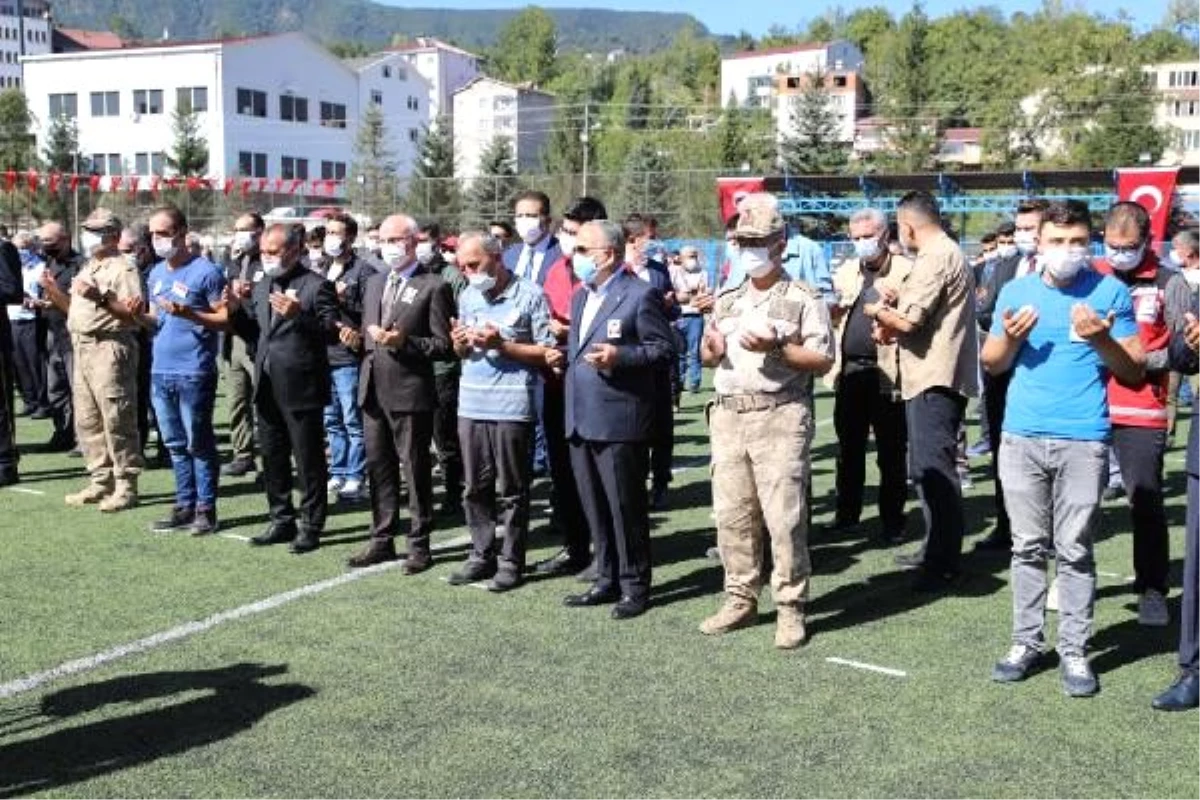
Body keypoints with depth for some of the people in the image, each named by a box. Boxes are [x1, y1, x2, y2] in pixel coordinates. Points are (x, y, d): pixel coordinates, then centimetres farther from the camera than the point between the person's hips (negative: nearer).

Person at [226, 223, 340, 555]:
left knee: (309, 461, 2)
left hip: (301, 388, -7)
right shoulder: (262, 286, 13)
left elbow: (332, 332, -18)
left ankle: (310, 527, 11)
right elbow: (254, 332, 16)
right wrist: (237, 310, -2)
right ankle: (282, 521, 27)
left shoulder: (316, 286, -10)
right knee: (272, 459, 15)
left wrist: (298, 315, -30)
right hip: (267, 387, 8)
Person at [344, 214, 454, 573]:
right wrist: (358, 336, 0)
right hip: (374, 390, 7)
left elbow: (444, 345, -11)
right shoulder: (374, 282, 15)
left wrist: (404, 341, -23)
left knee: (416, 471, 3)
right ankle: (382, 540, 24)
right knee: (379, 468, 14)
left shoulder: (434, 287, -7)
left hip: (411, 392, -7)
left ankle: (419, 545, 13)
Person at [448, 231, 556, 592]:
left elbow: (547, 352, -8)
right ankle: (482, 555, 22)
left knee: (511, 490, 3)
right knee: (475, 488, 10)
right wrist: (460, 343, -3)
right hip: (471, 403, 5)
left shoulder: (530, 295, -5)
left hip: (512, 406, -5)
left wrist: (501, 345, -16)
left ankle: (511, 561, 12)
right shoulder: (467, 296, 12)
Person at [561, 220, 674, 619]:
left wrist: (619, 356, -22)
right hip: (582, 419, 8)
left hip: (620, 420, -8)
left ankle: (634, 586, 12)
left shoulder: (641, 295, -9)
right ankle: (608, 580, 25)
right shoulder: (581, 295, 17)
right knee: (594, 507, 14)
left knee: (625, 507, 0)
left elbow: (664, 350, -10)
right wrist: (564, 357, 7)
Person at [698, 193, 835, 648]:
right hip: (729, 417, 6)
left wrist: (777, 347, -17)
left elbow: (823, 360, -5)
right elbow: (708, 357, 22)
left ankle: (790, 609, 3)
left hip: (781, 418, -6)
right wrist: (711, 348, -1)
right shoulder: (727, 301, 18)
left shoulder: (803, 300, 0)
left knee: (784, 517, -6)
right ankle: (741, 600, 20)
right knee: (731, 515, 9)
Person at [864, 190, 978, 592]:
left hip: (934, 380, -11)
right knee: (929, 468, 17)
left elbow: (909, 319, -21)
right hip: (937, 377, 11)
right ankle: (936, 549, 26)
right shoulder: (946, 253, 19)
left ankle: (944, 563, -5)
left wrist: (878, 311, -2)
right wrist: (892, 317, 6)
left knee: (933, 469, -8)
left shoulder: (935, 258, -15)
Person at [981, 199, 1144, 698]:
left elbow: (1136, 372, 2)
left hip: (1083, 441, -2)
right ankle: (1026, 642, 17)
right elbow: (991, 365, 12)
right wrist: (1010, 337, -8)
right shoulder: (1016, 291, 9)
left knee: (1075, 551, 0)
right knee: (1028, 546, 8)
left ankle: (1074, 652, 9)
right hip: (1022, 438, 2)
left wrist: (1103, 341, -16)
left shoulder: (1110, 292, 2)